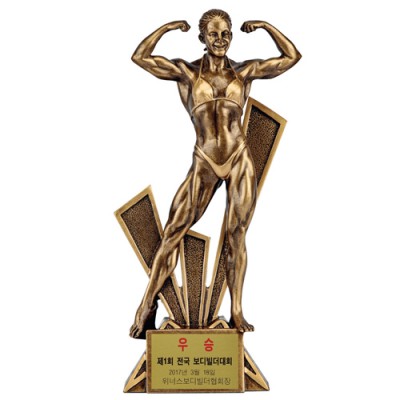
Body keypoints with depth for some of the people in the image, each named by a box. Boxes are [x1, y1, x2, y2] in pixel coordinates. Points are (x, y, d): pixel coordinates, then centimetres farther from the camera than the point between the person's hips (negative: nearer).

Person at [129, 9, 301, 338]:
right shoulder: (186, 72, 3)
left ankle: (237, 312, 7)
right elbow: (139, 57, -4)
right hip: (204, 165, 0)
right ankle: (148, 305, 6)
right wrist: (168, 27, -6)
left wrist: (265, 26, 2)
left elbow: (292, 56, 9)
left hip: (239, 161, 1)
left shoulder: (245, 72, 6)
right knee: (174, 232, -2)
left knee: (237, 235, 2)